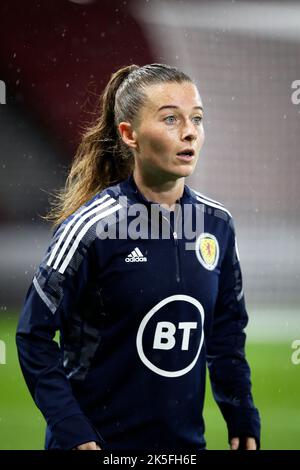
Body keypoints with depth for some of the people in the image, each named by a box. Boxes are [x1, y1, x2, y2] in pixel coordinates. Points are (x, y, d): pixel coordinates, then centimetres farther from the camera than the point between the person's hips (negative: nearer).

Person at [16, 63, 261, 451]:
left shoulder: (217, 224, 0)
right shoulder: (92, 226, -14)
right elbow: (34, 336, -11)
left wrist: (243, 425, 9)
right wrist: (73, 434, -16)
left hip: (185, 439, 5)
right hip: (99, 440, -4)